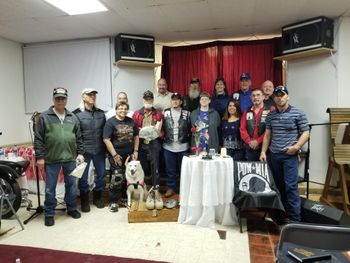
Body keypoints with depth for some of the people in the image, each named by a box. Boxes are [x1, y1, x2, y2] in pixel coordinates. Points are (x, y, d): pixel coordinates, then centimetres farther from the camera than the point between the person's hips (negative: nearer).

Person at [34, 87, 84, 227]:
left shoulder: (73, 117, 8)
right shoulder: (44, 117, -1)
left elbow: (78, 137, 11)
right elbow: (38, 139, -3)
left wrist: (80, 153, 6)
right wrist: (40, 157, -6)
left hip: (70, 158, 3)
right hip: (51, 159, -3)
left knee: (71, 185, 13)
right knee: (50, 188, 8)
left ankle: (72, 208, 30)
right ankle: (49, 213, 23)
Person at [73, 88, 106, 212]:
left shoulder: (101, 113, 9)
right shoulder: (76, 114, -6)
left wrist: (105, 148, 11)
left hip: (99, 150, 4)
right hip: (84, 151, -4)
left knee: (101, 174, 10)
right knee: (83, 176, 7)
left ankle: (97, 198, 30)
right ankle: (84, 201, 24)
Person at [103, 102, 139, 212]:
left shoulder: (131, 121, 8)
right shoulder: (110, 122, -8)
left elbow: (136, 136, 14)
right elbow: (106, 139, -13)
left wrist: (135, 151, 6)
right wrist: (115, 155, -15)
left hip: (129, 155, 5)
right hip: (117, 155, -5)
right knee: (117, 178, -7)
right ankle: (113, 201, 10)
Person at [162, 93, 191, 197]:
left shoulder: (186, 113, 2)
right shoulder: (165, 112, 5)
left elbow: (190, 128, 4)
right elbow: (161, 127, 6)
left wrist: (187, 138, -5)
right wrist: (162, 136, -4)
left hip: (183, 146, 0)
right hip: (168, 146, 1)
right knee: (170, 169, 9)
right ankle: (171, 187, 22)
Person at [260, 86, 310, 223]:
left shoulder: (298, 113, -3)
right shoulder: (270, 115, 9)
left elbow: (305, 133, -3)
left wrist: (296, 147, -17)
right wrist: (263, 151, 5)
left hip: (289, 155, -4)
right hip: (273, 155, 4)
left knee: (291, 186, -7)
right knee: (278, 186, 12)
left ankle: (294, 219, 4)